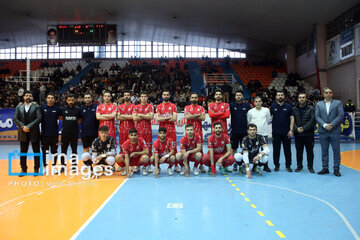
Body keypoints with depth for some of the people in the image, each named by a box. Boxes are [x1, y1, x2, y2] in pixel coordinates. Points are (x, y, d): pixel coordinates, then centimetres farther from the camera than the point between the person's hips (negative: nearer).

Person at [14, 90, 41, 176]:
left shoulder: (36, 107, 1)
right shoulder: (19, 107, 9)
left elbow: (38, 118, -9)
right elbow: (15, 119, 2)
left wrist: (29, 127, -16)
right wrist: (22, 127, -13)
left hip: (34, 133, -2)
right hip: (23, 133, 3)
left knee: (36, 152, 3)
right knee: (23, 152, 8)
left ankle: (36, 169, 13)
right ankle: (23, 169, 17)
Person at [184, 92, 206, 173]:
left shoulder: (201, 108, 11)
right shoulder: (187, 107, 10)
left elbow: (203, 118, -5)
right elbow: (187, 116, -10)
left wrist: (192, 116, -6)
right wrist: (197, 115, -6)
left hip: (199, 130, 1)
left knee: (200, 147, 0)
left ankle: (201, 165, 9)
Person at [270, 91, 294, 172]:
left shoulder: (288, 106, 3)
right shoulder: (273, 106, 4)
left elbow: (292, 118, 2)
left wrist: (291, 130, -5)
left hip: (286, 132, 0)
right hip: (276, 132, 0)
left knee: (287, 150, 5)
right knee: (276, 150, 7)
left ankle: (288, 165, 15)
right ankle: (276, 165, 17)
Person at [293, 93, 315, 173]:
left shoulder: (311, 108, 1)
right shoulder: (294, 109, 8)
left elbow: (312, 120, -8)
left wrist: (304, 128, -16)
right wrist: (297, 128, -14)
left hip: (309, 134, -2)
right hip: (298, 134, 2)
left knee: (310, 151, 4)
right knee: (299, 151, 8)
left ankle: (310, 167, 15)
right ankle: (299, 166, 19)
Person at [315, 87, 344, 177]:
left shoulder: (338, 103, 6)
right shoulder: (319, 104, 9)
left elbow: (341, 115, -5)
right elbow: (317, 117, 0)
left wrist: (332, 124, -14)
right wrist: (324, 125, -14)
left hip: (335, 131, -1)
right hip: (323, 131, 2)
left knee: (336, 151, 2)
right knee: (324, 151, 7)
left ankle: (336, 169, 10)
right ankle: (325, 168, 15)